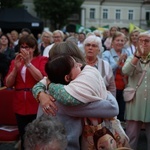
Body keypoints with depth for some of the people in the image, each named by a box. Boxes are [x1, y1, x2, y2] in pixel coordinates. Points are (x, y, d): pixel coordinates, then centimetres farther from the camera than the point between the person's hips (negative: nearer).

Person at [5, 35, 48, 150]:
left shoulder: (42, 60, -1)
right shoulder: (15, 61, 11)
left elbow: (42, 78, -17)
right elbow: (8, 84, 3)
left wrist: (28, 63, -18)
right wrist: (16, 68, -10)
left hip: (37, 106, -4)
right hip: (20, 107, 4)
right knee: (24, 139, 13)